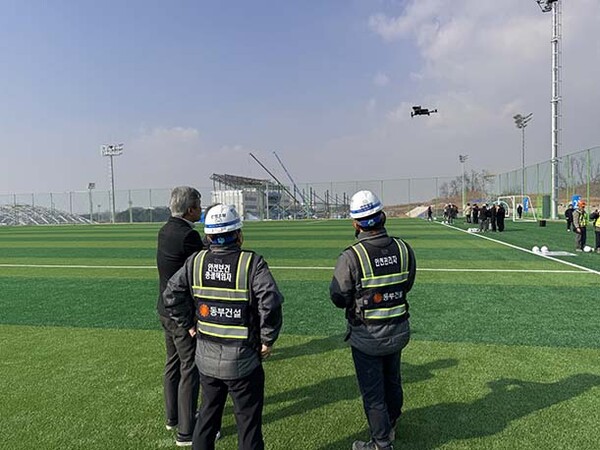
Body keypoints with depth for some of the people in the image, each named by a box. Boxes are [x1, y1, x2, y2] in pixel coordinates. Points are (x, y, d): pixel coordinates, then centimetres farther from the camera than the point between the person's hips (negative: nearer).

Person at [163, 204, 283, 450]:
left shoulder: (195, 261, -3)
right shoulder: (252, 262, -17)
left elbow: (171, 295, 3)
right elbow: (270, 303, -26)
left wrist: (189, 325, 11)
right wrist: (268, 340, -12)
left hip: (206, 358, 5)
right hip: (242, 359, -4)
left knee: (208, 413, 26)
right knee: (248, 420, 14)